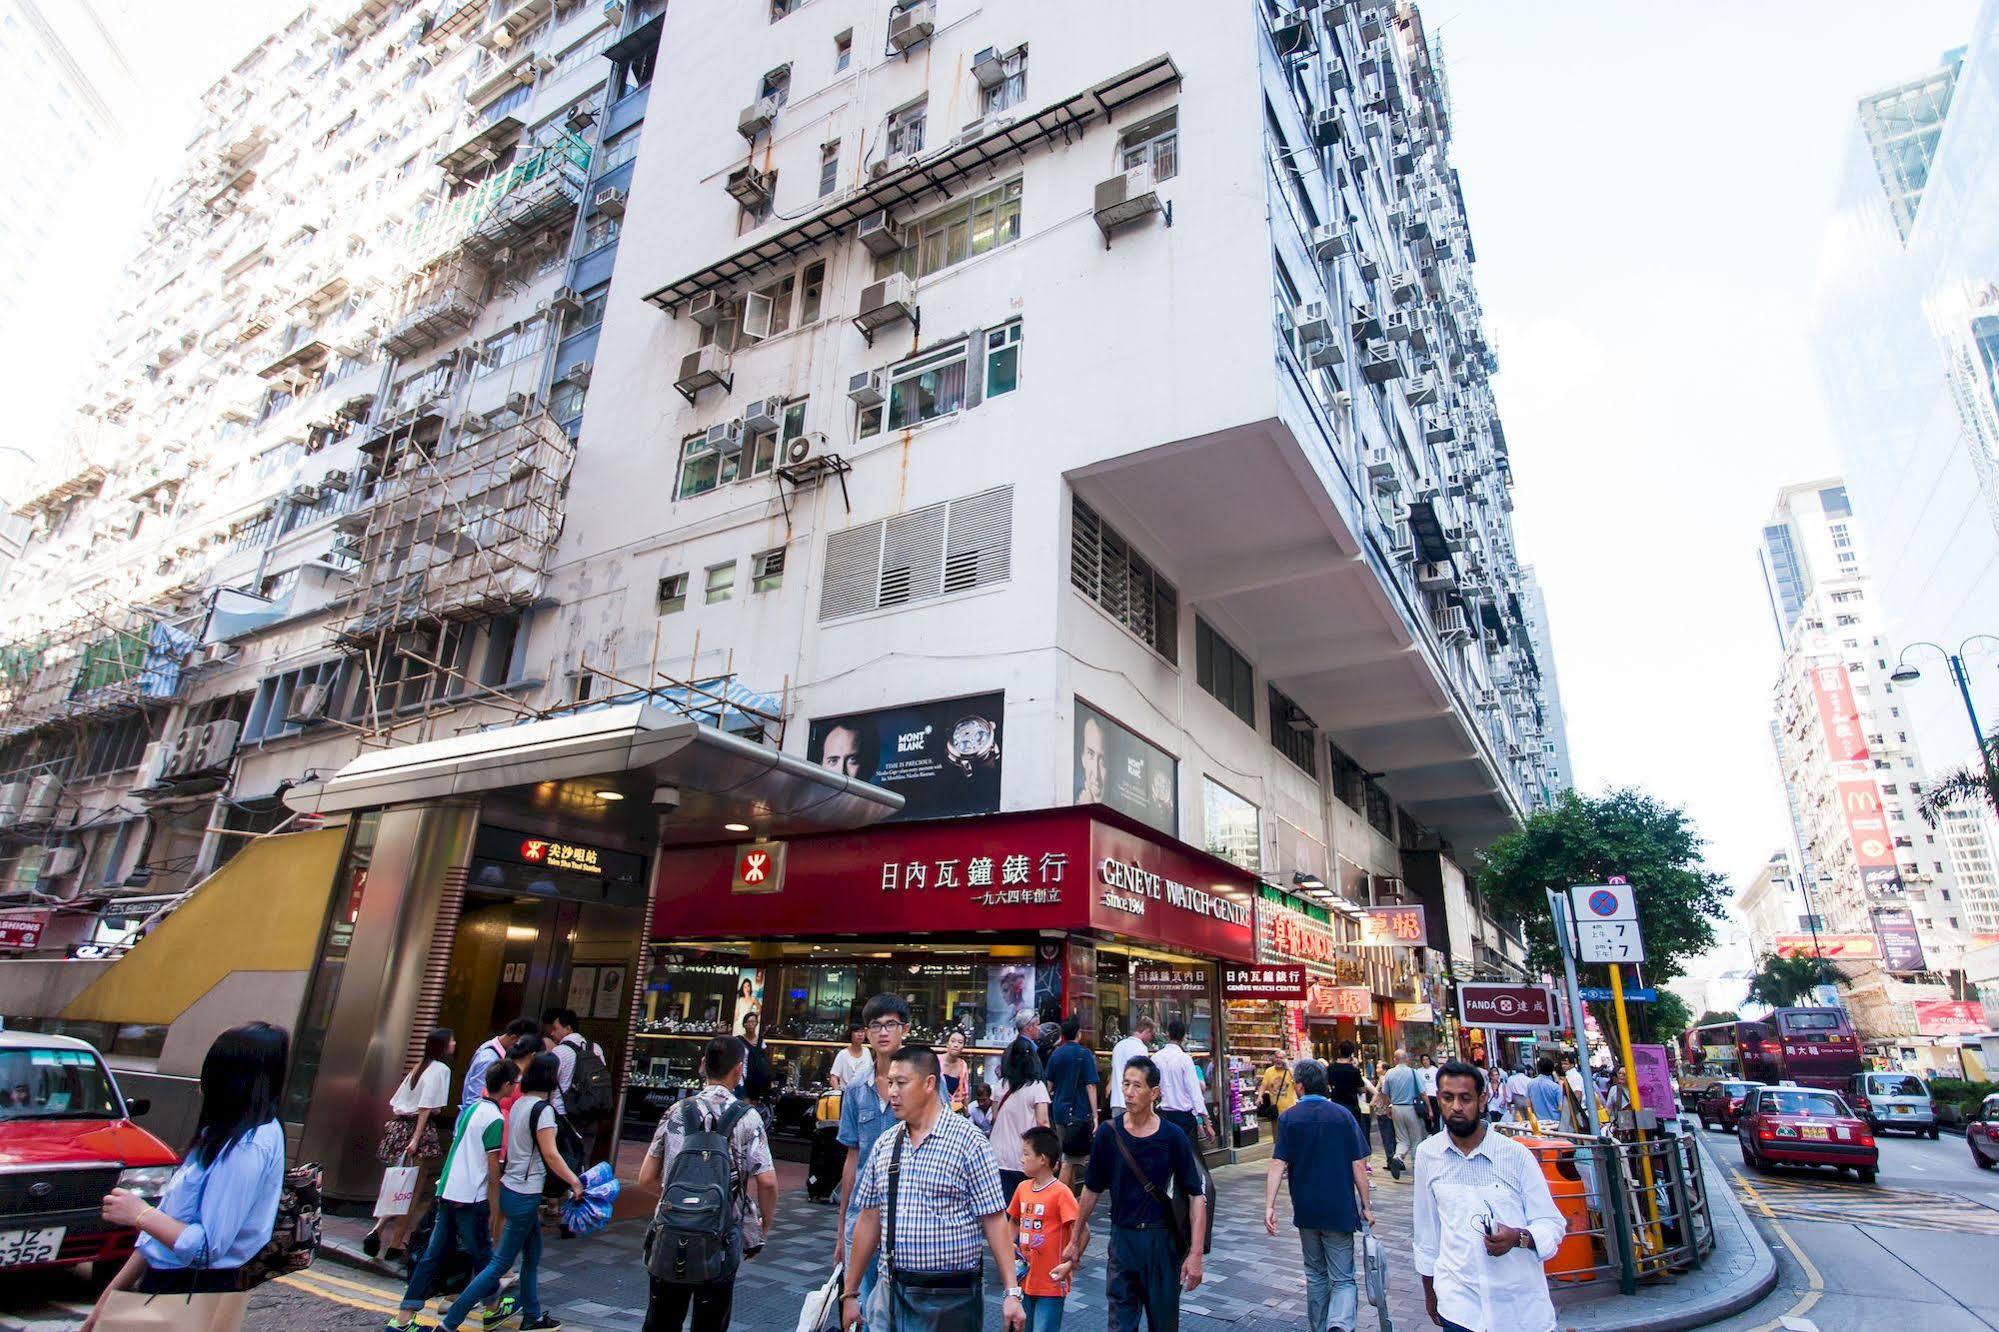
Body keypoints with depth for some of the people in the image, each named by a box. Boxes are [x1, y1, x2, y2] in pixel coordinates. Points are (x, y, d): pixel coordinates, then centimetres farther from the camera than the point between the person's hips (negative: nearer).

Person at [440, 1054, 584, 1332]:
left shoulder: (519, 1103, 5)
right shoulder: (542, 1108, -20)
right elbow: (550, 1155, -20)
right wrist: (575, 1182, -12)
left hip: (511, 1187, 9)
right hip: (524, 1194, -9)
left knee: (533, 1254, 19)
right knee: (500, 1262, 1)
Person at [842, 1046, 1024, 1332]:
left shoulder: (969, 1142, -10)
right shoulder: (884, 1144, 5)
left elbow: (994, 1220, -10)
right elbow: (869, 1220, 10)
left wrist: (1012, 1293, -14)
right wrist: (850, 1293, 11)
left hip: (950, 1298, -4)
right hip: (891, 1290, 4)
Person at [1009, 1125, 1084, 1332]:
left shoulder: (1061, 1192, -17)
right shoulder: (1022, 1188, 3)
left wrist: (1070, 1264, -25)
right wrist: (1010, 1243, 0)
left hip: (1050, 1284, -7)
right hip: (1025, 1280, 7)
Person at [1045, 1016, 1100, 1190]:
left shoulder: (1055, 1054, 5)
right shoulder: (1084, 1053, -12)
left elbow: (1049, 1085, 12)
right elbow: (1090, 1086, -14)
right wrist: (1095, 1116, -11)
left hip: (1059, 1112, 6)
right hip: (1079, 1113, -6)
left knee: (1069, 1158, 17)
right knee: (1069, 1161, 2)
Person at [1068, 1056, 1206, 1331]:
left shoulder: (1173, 1137, -11)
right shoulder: (1108, 1134, -6)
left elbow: (1197, 1197, -7)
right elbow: (1091, 1190, 6)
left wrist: (1195, 1254, -13)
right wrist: (1076, 1240, 12)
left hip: (1162, 1239, -1)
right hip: (1122, 1238, 1)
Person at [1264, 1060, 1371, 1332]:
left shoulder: (1288, 1118, -5)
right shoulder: (1343, 1115, -4)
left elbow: (1278, 1165, -12)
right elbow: (1358, 1166, -4)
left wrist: (1269, 1206, -12)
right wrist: (1366, 1206, 6)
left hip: (1306, 1210, 1)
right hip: (1340, 1209, -1)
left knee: (1315, 1274, 20)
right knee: (1343, 1278, 4)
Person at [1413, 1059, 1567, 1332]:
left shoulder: (1517, 1155, -7)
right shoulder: (1427, 1155, -2)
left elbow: (1553, 1224, -1)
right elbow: (1426, 1230, 8)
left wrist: (1519, 1237, -20)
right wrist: (1429, 1292, 15)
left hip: (1521, 1302, 0)